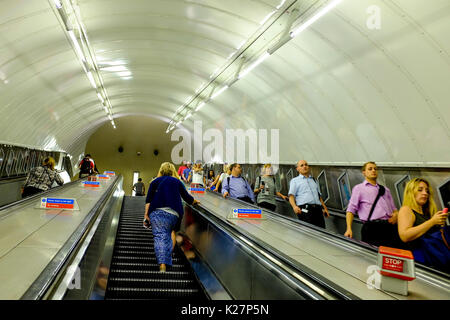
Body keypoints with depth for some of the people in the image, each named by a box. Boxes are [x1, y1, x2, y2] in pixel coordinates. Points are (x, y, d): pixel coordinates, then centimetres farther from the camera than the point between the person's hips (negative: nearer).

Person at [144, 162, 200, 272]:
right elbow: (187, 198, 23)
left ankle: (162, 264, -22)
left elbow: (148, 200, 8)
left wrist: (146, 214, 6)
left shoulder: (155, 182, 18)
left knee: (160, 236, -8)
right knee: (170, 232, 21)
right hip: (174, 213, 1)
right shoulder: (177, 182, 19)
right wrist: (195, 201, 41)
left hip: (157, 212, -1)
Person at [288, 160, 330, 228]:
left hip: (317, 209, 4)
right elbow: (291, 195, 3)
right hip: (304, 209, -4)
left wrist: (325, 208, 20)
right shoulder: (295, 180, 16)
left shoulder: (314, 180, 31)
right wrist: (294, 206, -16)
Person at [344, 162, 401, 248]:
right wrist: (349, 229, -11)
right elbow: (351, 210, 3)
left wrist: (395, 215, 1)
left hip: (390, 227, 4)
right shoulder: (359, 188, 11)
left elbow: (394, 209, 26)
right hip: (372, 227, -4)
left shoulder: (385, 189, 26)